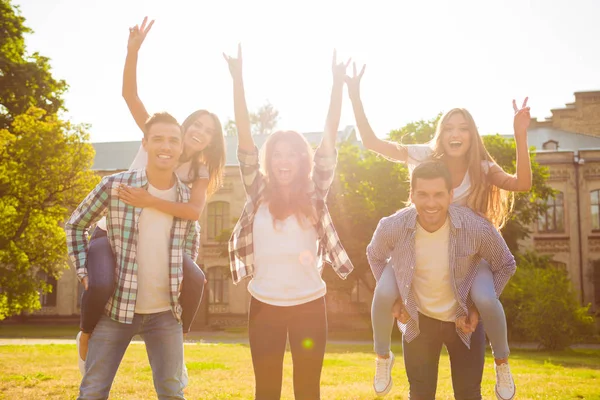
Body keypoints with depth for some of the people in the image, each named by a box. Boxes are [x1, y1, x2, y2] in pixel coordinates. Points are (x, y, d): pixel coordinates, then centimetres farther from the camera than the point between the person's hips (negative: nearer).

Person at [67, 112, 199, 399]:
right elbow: (75, 226, 4)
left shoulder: (187, 196, 0)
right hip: (116, 307, -2)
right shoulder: (114, 185, -10)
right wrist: (84, 273, -4)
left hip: (165, 312, 2)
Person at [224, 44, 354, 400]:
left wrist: (338, 84, -8)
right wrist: (238, 78, -8)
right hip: (265, 305, 0)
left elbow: (330, 138, -3)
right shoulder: (259, 193, 2)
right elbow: (245, 138, -3)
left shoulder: (315, 193, 2)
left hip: (309, 305, 0)